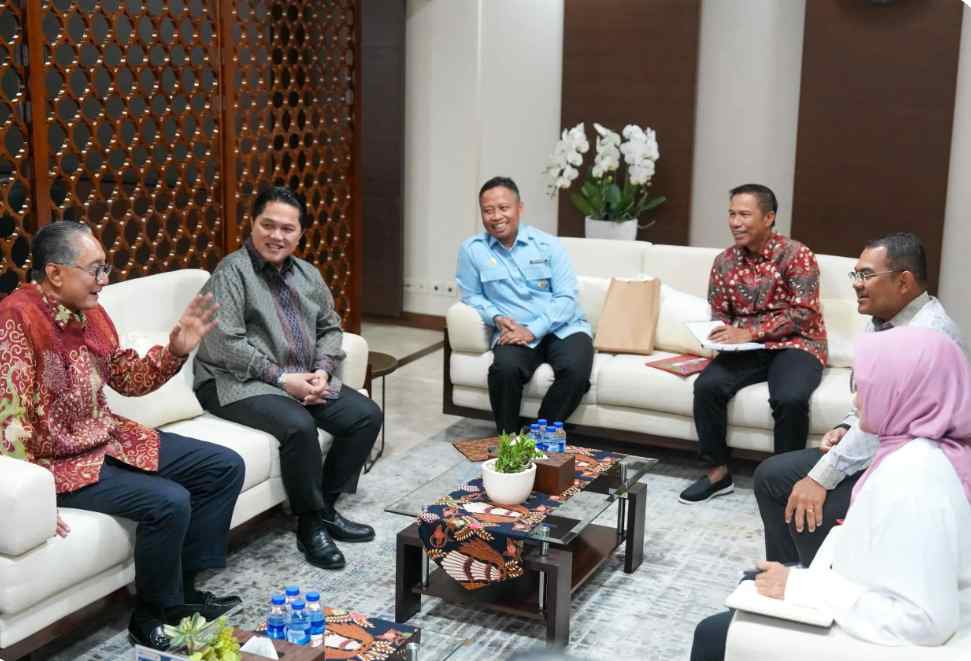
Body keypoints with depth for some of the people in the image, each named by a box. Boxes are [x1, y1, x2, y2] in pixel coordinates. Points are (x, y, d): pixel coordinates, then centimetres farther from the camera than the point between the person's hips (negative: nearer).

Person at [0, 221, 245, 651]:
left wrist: (176, 351, -3)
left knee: (225, 467, 5)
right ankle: (152, 615, -3)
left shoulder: (90, 313, 5)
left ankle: (182, 587, 11)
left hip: (111, 439, 10)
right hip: (60, 464, -9)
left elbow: (128, 380, 15)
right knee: (169, 502, -28)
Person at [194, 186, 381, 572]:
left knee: (367, 414, -6)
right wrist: (282, 377, -21)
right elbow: (225, 344, -19)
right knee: (299, 425, -32)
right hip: (241, 383, -8)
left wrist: (323, 370, -5)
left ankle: (326, 506, 5)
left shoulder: (307, 273, 13)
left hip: (305, 380, 8)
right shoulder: (232, 272, -10)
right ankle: (309, 525, -13)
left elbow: (330, 327, 15)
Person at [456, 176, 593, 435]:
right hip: (514, 332, 0)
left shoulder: (547, 244, 0)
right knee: (505, 368, -33)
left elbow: (566, 297, -5)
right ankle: (507, 436, -10)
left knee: (575, 369, -30)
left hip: (562, 327, 0)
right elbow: (471, 296, 8)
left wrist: (533, 330, -18)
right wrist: (496, 318, -12)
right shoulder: (472, 250, 2)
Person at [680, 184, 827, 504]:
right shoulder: (724, 261, 5)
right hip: (748, 347, 4)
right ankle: (718, 472, -8)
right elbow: (719, 314, 13)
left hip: (795, 345, -4)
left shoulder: (796, 254, -10)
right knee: (707, 386, -23)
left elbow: (802, 314, -16)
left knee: (790, 399, -34)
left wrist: (749, 333, -24)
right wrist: (724, 335, -11)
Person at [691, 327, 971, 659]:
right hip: (870, 610, 9)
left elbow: (922, 621, -34)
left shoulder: (912, 475, -32)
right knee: (754, 582, 26)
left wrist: (801, 586, -25)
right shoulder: (935, 449, -4)